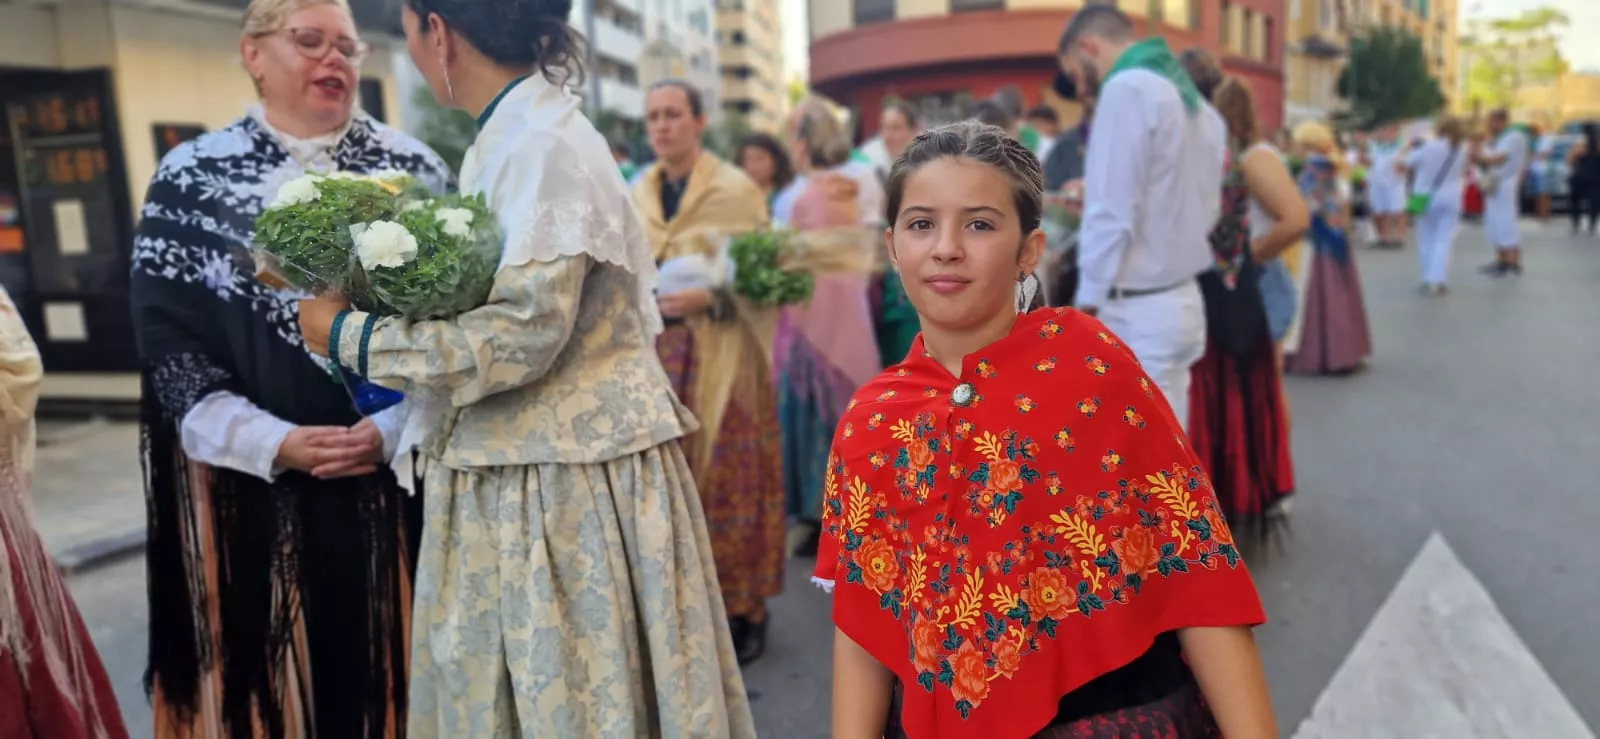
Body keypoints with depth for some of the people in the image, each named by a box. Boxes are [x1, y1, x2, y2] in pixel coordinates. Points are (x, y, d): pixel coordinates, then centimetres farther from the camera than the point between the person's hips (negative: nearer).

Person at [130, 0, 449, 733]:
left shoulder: (412, 167, 5)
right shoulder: (190, 176, 4)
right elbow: (165, 336, 0)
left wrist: (396, 426, -11)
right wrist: (274, 442, -11)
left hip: (402, 468, 0)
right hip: (255, 482, 0)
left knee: (393, 662, 9)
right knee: (277, 670, 9)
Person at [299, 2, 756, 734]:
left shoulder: (544, 143, -17)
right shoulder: (506, 139, 10)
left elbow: (523, 333, -24)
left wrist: (350, 336, -14)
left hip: (564, 483, -8)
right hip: (513, 475, 8)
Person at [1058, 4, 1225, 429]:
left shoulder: (1127, 89, -13)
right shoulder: (1193, 99, 16)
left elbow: (1113, 216, -19)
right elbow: (1203, 208, 17)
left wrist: (1087, 306, -14)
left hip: (1138, 311, -9)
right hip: (1179, 299, 9)